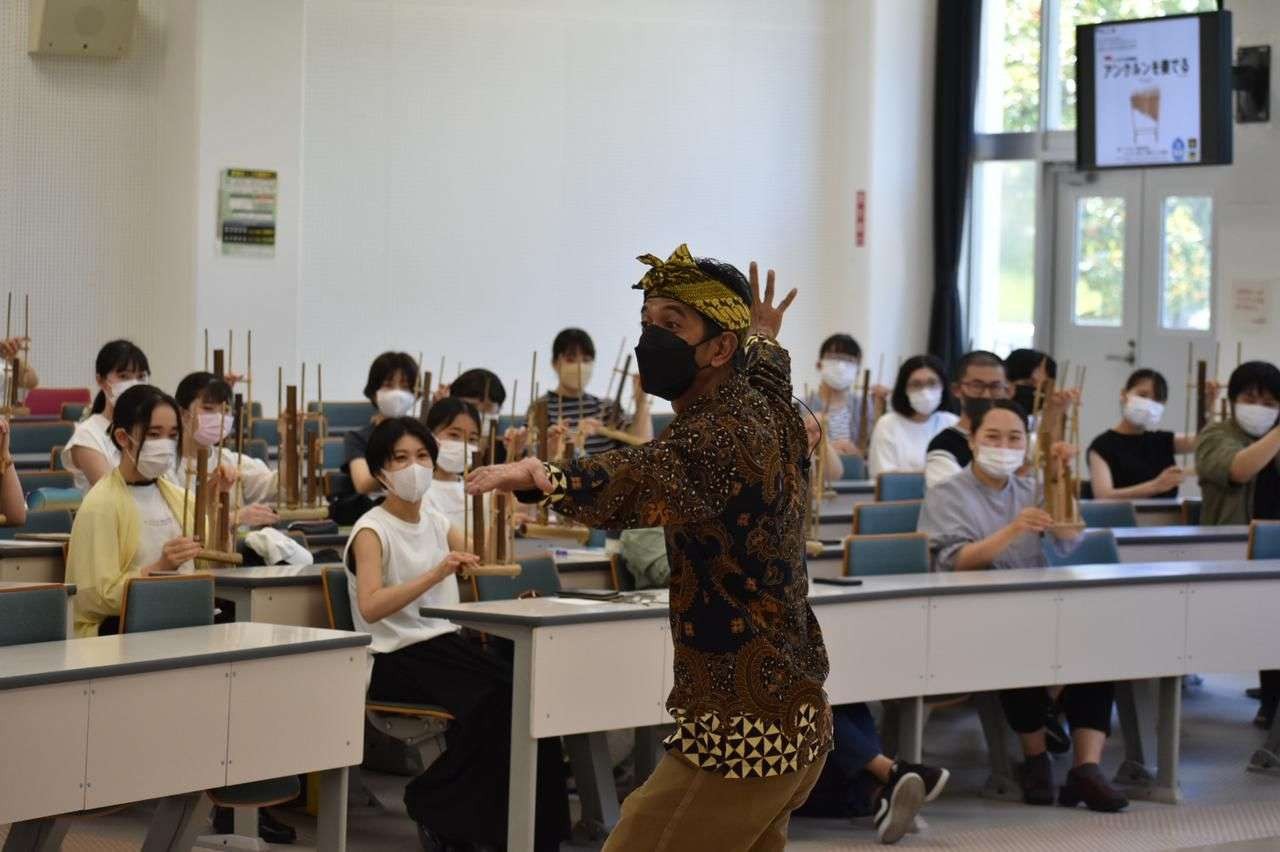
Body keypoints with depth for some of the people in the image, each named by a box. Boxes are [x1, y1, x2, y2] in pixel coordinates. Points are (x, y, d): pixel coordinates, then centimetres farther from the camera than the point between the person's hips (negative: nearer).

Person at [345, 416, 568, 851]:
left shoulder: (436, 522, 13)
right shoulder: (371, 531, -8)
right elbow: (369, 607, -23)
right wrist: (435, 574, -32)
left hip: (445, 643, 6)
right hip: (395, 658, -6)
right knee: (488, 701, -29)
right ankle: (431, 804, -10)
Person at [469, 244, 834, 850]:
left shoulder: (719, 436, -19)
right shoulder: (768, 408, 10)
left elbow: (642, 480, -41)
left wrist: (542, 478, -59)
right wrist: (764, 340, 58)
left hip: (739, 737, -10)